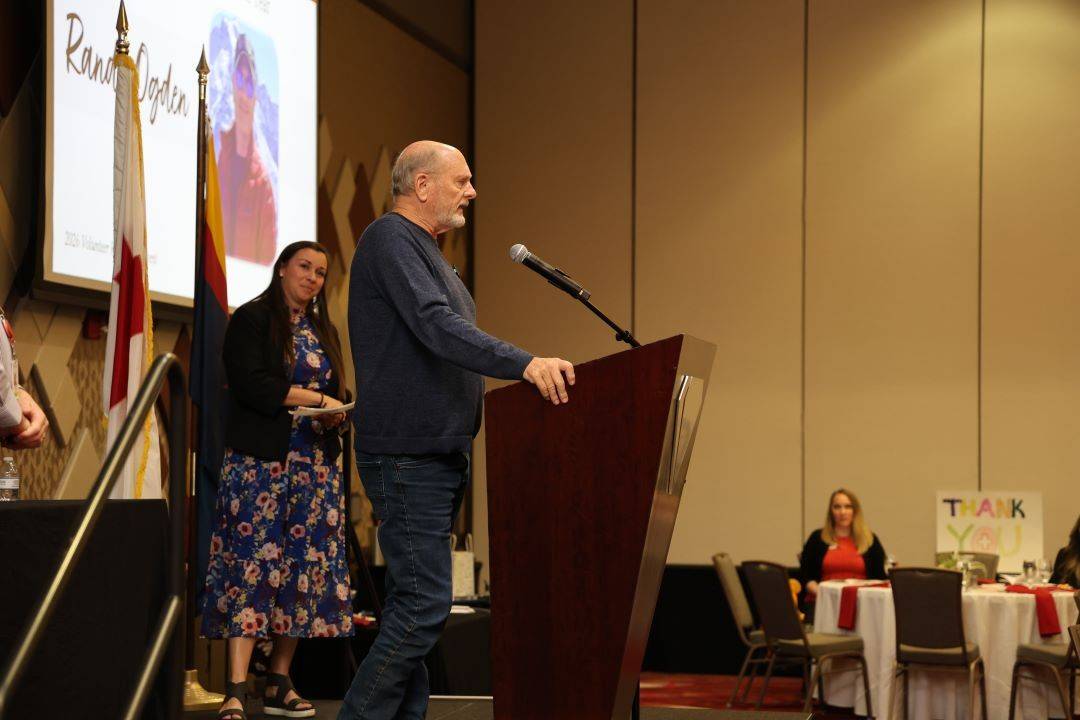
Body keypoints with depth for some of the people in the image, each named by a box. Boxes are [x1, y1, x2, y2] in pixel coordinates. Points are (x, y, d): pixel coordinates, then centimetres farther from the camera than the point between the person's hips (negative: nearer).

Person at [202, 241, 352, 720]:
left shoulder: (324, 331, 20)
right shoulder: (252, 319, 0)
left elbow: (337, 392, 21)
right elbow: (251, 384, -13)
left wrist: (338, 411, -3)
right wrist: (315, 399, -13)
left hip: (316, 464, 7)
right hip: (261, 460, -6)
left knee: (305, 566, 2)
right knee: (252, 563, -13)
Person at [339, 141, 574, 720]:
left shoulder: (428, 253, 21)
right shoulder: (391, 238, -11)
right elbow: (435, 325, -25)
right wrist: (524, 363, -34)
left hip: (438, 454, 10)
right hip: (408, 455, -10)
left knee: (414, 607, 10)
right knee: (423, 605, -14)